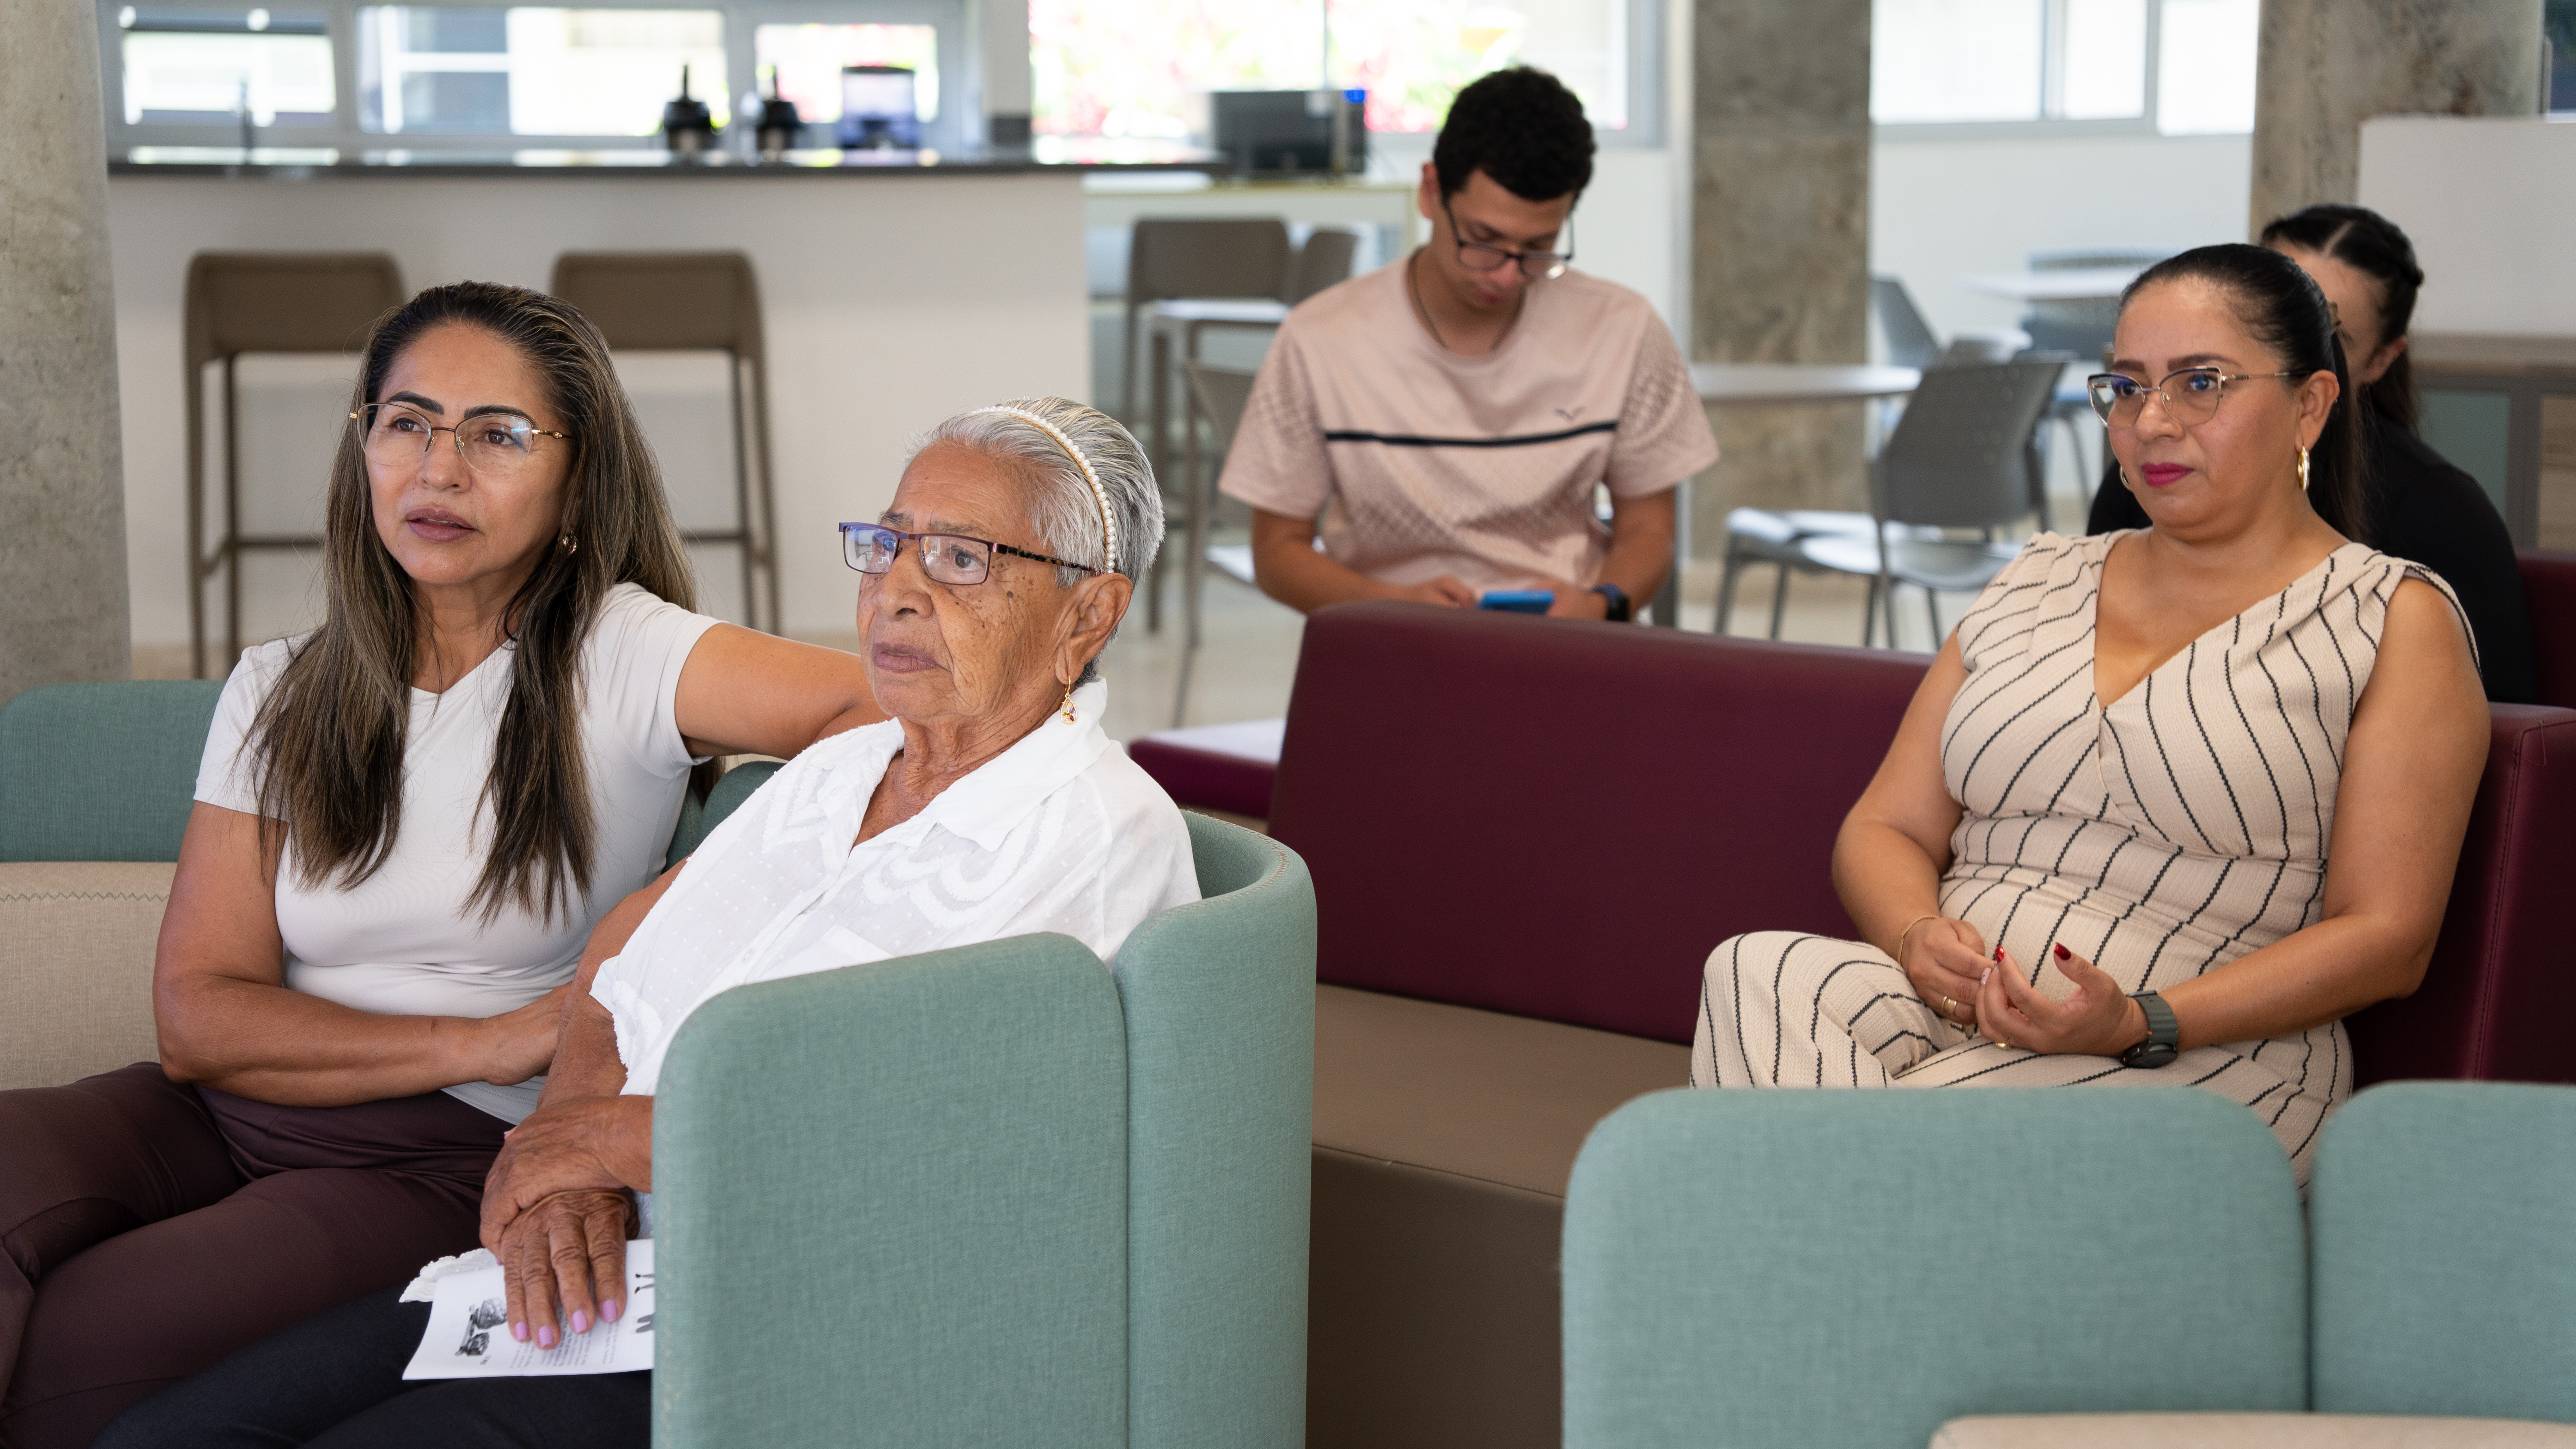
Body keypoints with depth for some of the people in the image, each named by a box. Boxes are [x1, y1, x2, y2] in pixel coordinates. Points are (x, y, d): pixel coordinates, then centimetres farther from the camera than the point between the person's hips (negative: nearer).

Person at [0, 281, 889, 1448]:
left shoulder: (619, 658, -1)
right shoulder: (279, 693, 12)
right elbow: (198, 1014, 2)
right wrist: (484, 1044, -12)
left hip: (449, 1165, -4)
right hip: (217, 1114, 4)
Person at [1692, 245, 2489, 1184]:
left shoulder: (2395, 622, 5)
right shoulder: (2037, 585, 22)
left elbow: (2385, 939, -3)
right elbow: (1885, 830, 19)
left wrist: (2142, 1023, -17)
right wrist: (1918, 936, -8)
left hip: (2203, 1049, -5)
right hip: (1948, 1005, 6)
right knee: (1753, 974, -31)